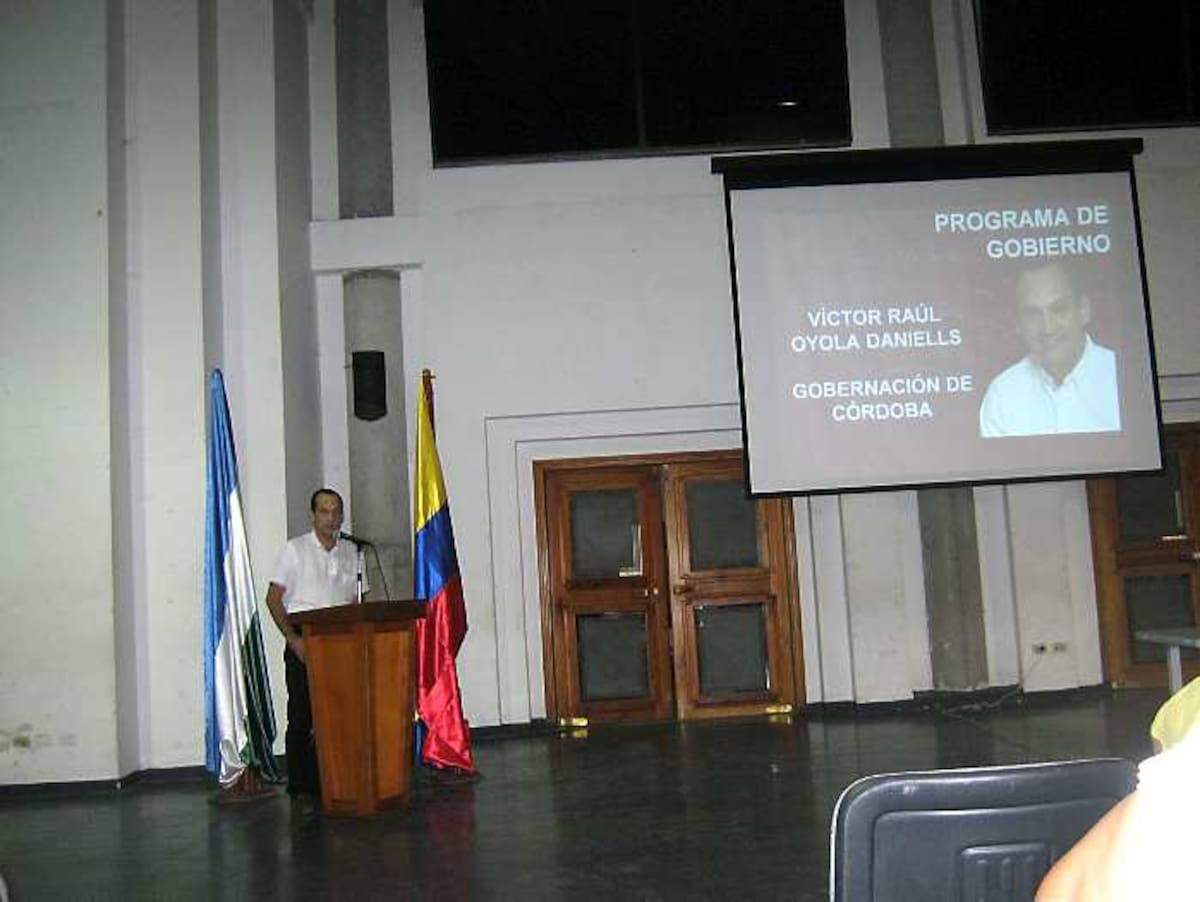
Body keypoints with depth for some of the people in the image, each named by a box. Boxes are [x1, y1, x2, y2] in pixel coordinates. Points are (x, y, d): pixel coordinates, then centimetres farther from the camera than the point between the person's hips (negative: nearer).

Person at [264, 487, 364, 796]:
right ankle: (300, 785, 7)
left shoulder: (350, 552, 13)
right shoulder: (295, 549, 1)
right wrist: (293, 639, -11)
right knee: (302, 715, -2)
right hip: (304, 640, -4)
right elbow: (273, 598, -2)